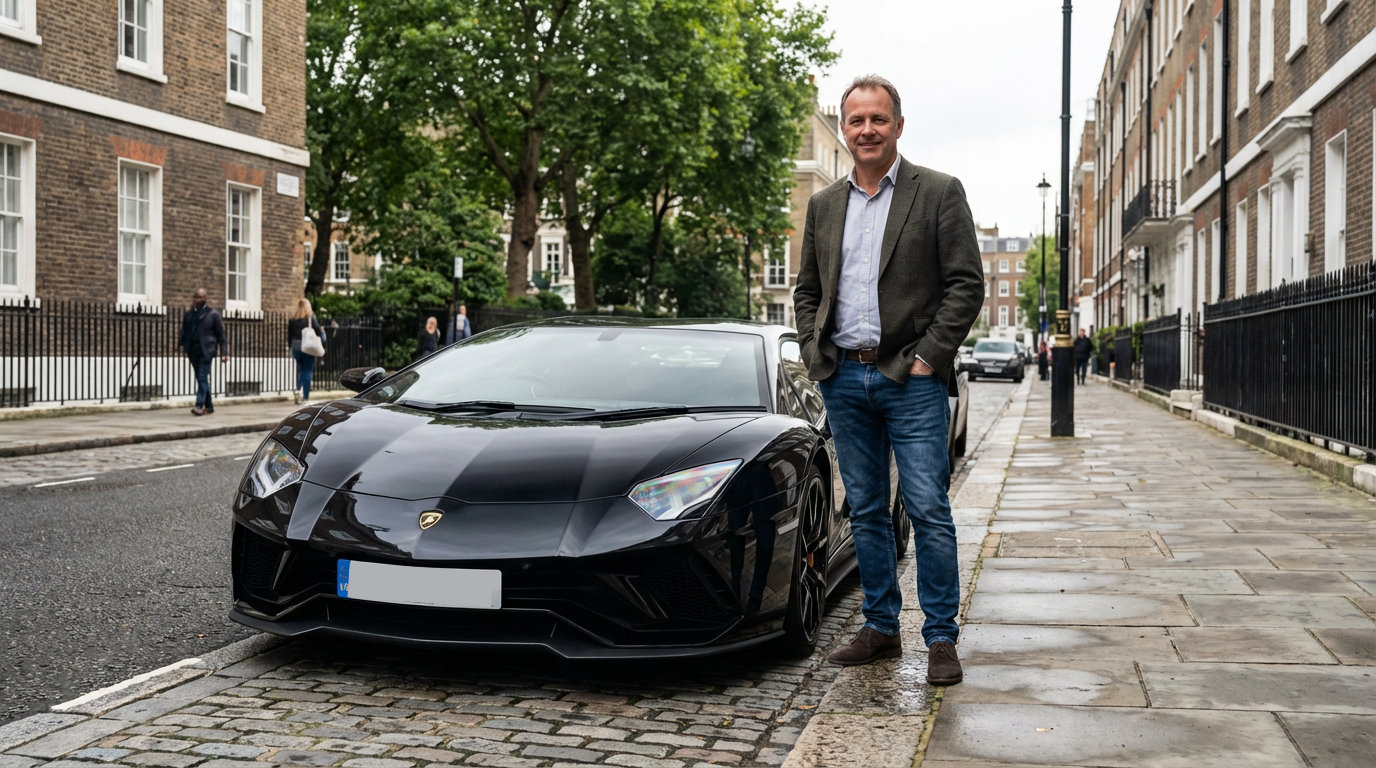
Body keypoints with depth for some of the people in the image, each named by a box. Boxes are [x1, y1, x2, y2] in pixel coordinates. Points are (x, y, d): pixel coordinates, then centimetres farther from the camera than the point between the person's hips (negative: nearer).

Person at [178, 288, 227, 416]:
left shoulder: (213, 314, 2)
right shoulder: (188, 314, 14)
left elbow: (220, 334, 1)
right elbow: (184, 332, 12)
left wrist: (224, 353, -3)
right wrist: (182, 344, -5)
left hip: (206, 350, -5)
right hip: (193, 351, 5)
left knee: (203, 378, -14)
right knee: (201, 379, 10)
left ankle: (199, 405, -19)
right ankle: (208, 406, 18)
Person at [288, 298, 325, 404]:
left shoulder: (292, 319, 3)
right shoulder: (310, 318, -8)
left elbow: (289, 335, 7)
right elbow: (319, 331, -6)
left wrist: (291, 349, 15)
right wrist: (323, 333, 17)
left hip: (296, 347, 4)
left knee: (301, 370, 19)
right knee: (308, 371, 3)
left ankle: (298, 389, -1)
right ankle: (306, 397, 2)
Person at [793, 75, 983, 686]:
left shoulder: (939, 193, 0)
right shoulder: (824, 206, 14)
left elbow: (966, 285, -5)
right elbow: (806, 291, 18)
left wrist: (928, 356, -11)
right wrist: (815, 354, 4)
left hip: (910, 379, -4)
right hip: (843, 379, 5)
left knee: (929, 511, -5)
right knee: (866, 513, 10)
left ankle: (941, 639, 5)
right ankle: (880, 629, 20)